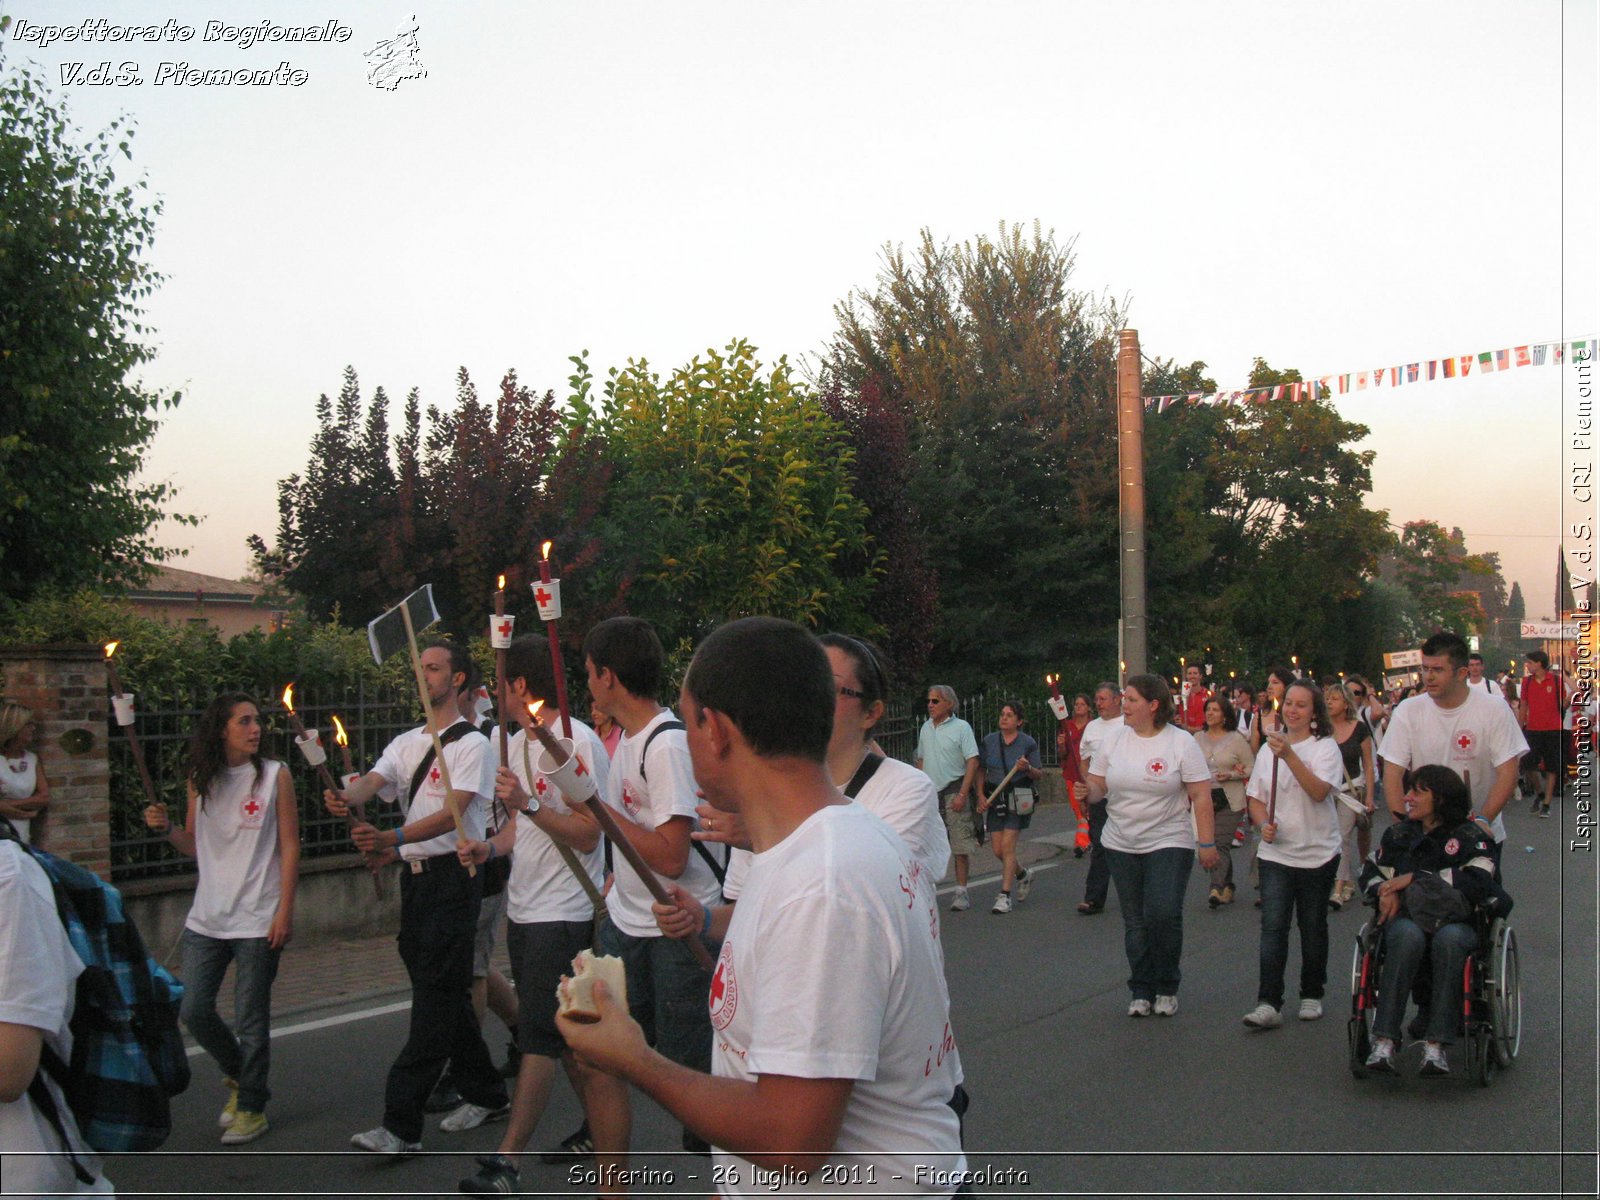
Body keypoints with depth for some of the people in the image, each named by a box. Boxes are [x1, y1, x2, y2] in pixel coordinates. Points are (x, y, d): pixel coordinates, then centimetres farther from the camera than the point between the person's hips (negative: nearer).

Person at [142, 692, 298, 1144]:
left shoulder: (274, 775, -4)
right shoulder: (200, 780, 7)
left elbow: (289, 847, -5)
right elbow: (197, 847, 13)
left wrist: (285, 911, -10)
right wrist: (166, 828, -6)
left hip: (257, 918, -4)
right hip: (206, 917, 4)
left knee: (251, 1020, 2)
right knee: (194, 1011, 7)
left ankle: (252, 1106, 20)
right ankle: (238, 1076, 33)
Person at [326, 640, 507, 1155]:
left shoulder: (472, 745, -7)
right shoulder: (406, 743, 17)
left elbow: (452, 813, -19)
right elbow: (371, 781, 0)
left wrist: (392, 838, -33)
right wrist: (344, 798, -25)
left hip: (453, 876, -8)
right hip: (415, 876, 8)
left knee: (436, 995, -8)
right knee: (446, 994, 14)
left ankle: (402, 1123, -8)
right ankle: (486, 1093, 27)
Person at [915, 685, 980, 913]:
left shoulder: (961, 727, -5)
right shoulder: (925, 728, 13)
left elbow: (972, 762, -9)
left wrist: (962, 794, -16)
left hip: (954, 790, -5)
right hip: (930, 792, 5)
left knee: (960, 846, -2)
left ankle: (961, 892, 5)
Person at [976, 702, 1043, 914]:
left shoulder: (1028, 743, 0)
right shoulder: (989, 741, 8)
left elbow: (1039, 774, 4)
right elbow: (981, 772, 12)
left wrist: (1028, 768, -17)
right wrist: (981, 796, 0)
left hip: (1017, 799, -4)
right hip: (994, 799, 4)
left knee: (1007, 846, -11)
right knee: (997, 849, 4)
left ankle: (1005, 896, -6)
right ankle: (1022, 875, 33)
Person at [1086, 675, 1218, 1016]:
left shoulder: (1181, 742, -6)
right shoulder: (1113, 739, 4)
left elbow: (1201, 797, -6)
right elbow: (1098, 786, 7)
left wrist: (1207, 843, -9)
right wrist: (1086, 791, -16)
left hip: (1169, 844, -4)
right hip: (1121, 845, 4)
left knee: (1163, 914, -13)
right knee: (1135, 921, 8)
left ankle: (1166, 988, 8)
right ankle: (1141, 991, 21)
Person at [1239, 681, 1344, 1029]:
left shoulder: (1325, 747, -6)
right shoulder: (1269, 748, 8)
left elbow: (1319, 791, -23)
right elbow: (1256, 798, 13)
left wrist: (1289, 755, -32)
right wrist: (1264, 824, -7)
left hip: (1317, 853, -2)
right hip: (1275, 852, 2)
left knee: (1312, 927, 10)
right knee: (1273, 927, -8)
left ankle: (1312, 994, 26)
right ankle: (1268, 1003, -11)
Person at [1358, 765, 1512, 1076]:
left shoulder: (1469, 835, 9)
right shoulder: (1398, 833, 22)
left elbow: (1477, 880, -8)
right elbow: (1369, 873, 22)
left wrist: (1415, 878, -10)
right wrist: (1385, 890, -2)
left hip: (1455, 920, -1)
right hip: (1406, 918, 1)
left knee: (1449, 937, -40)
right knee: (1409, 934, -37)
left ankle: (1435, 1045, -40)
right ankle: (1384, 1041, -44)